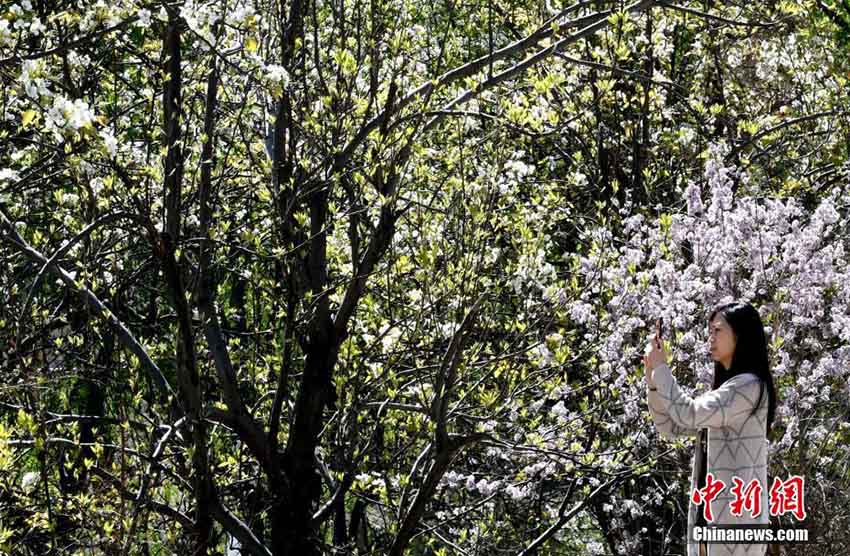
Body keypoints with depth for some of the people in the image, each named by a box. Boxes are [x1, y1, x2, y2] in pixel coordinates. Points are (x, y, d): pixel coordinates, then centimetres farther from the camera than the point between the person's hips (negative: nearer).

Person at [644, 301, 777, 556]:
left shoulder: (749, 385, -9)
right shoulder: (723, 390, 20)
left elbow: (688, 415, -17)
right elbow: (671, 427, 20)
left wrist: (661, 368, -6)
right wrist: (653, 377, 9)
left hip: (736, 515, -9)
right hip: (712, 513, 9)